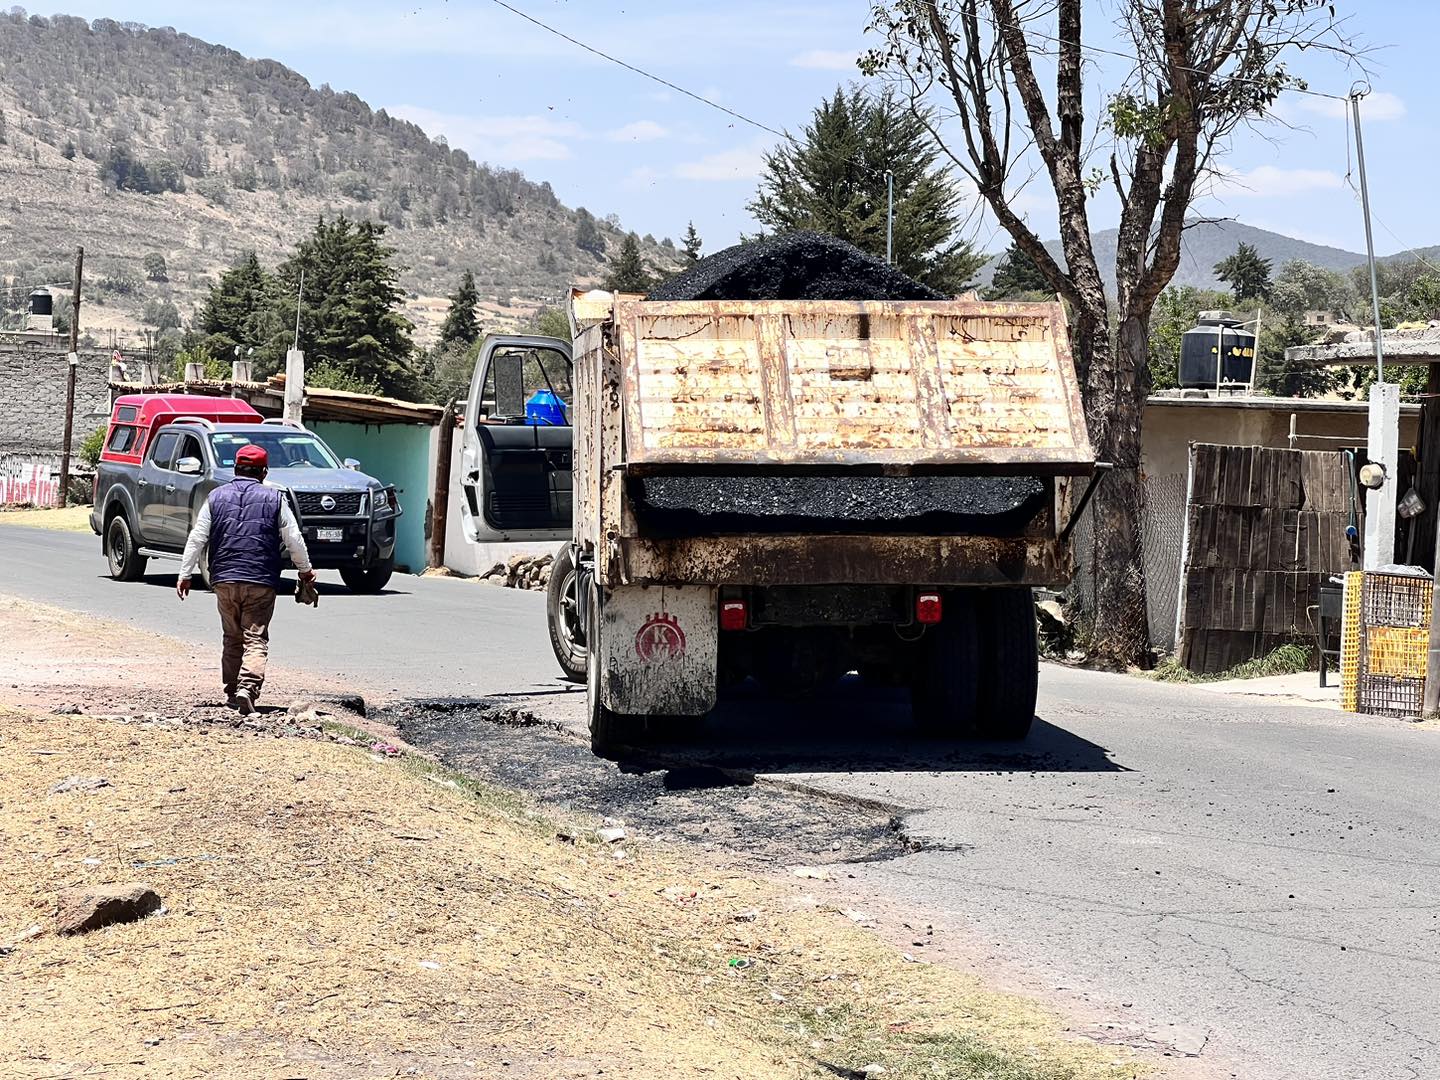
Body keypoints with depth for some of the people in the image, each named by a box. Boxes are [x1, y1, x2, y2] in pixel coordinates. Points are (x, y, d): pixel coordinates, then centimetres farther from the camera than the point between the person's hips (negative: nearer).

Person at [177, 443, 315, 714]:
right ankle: (247, 689, -23)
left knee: (232, 638, 16)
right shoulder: (273, 500, 3)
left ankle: (233, 692, 20)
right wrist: (305, 570, 20)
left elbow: (197, 539, 5)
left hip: (224, 580, 2)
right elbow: (294, 540, 5)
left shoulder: (216, 497, 7)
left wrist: (185, 574, 10)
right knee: (255, 640, -4)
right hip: (261, 581, -2)